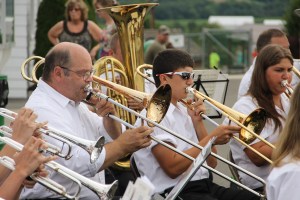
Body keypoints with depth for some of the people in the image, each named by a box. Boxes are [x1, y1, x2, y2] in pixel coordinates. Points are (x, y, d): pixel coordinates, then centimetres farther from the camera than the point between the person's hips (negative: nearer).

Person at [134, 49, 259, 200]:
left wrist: (198, 122, 3)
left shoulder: (184, 111, 17)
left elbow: (211, 163, 14)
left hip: (205, 186, 8)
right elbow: (172, 167, -18)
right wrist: (212, 139, -15)